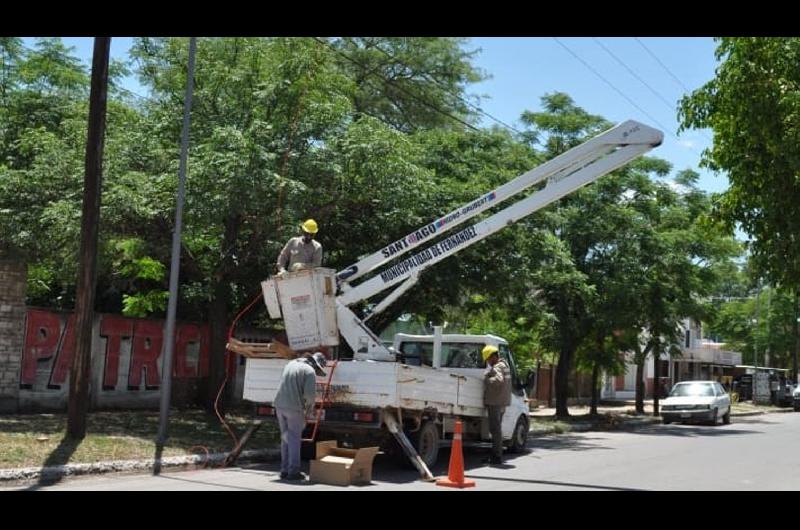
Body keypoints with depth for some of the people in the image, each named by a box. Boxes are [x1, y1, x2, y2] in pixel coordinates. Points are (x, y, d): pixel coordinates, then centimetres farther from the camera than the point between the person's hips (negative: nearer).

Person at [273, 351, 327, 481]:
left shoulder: (291, 364, 18)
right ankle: (293, 471, 3)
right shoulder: (310, 371, -6)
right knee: (294, 439, 1)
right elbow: (310, 393, -17)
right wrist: (310, 406, 4)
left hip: (280, 405, 7)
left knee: (286, 438, 14)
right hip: (294, 408, -7)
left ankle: (285, 470, 16)